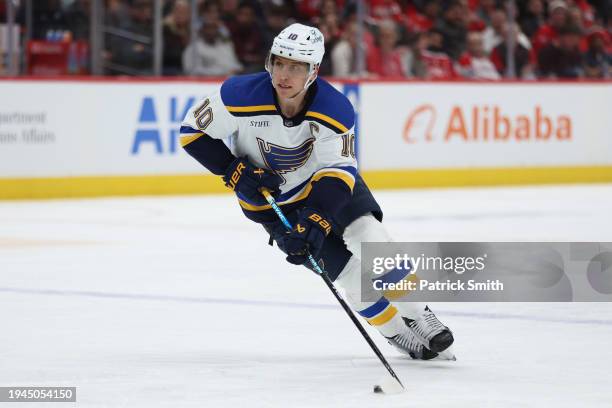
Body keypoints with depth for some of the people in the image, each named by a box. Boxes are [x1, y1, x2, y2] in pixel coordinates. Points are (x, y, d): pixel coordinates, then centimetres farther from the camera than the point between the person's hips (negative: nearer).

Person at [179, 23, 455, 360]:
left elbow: (338, 172, -27)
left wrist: (317, 220, -42)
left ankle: (418, 317, -1)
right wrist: (236, 172, -25)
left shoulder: (336, 111, -28)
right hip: (269, 198, -1)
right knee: (348, 270, -9)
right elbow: (192, 130, -17)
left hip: (325, 179, 1)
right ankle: (397, 333, 11)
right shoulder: (240, 96, -30)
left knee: (370, 238, -21)